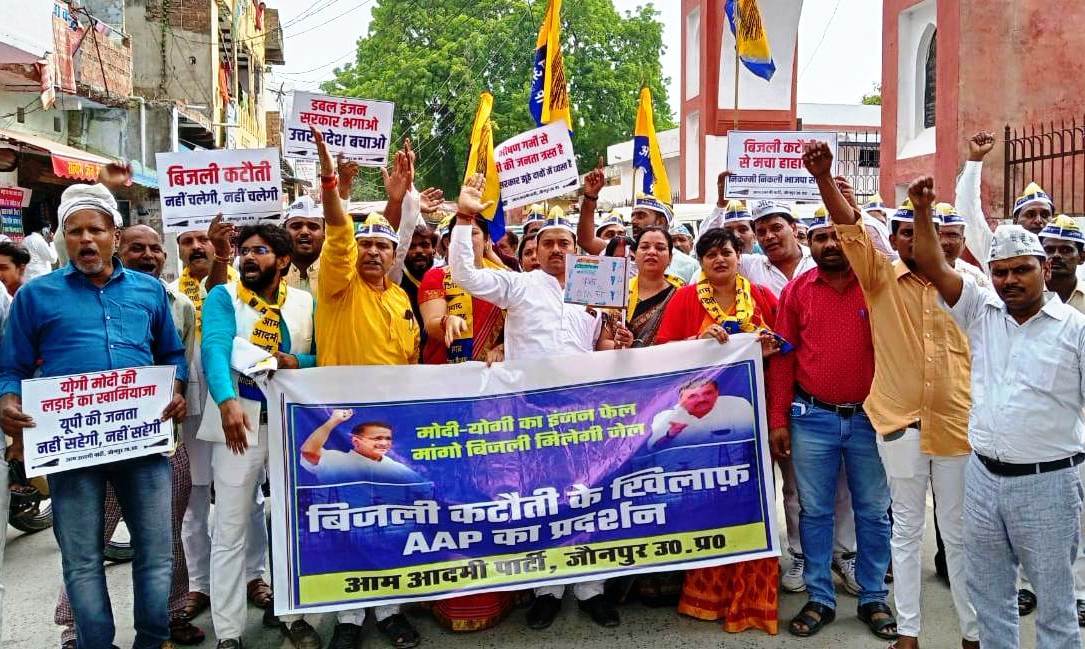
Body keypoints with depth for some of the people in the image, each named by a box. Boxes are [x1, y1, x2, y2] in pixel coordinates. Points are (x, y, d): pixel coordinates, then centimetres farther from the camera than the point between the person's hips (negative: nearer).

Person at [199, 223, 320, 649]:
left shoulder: (305, 303, 8)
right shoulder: (222, 296, -2)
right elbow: (215, 348, -19)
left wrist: (294, 362, -14)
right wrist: (226, 402, -36)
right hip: (238, 422, -3)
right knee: (230, 532, 3)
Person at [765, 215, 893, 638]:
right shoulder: (796, 291, 2)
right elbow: (783, 357, 1)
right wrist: (777, 420, -2)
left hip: (870, 417, 0)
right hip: (812, 418, 1)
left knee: (873, 511, 11)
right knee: (814, 512, 8)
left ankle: (874, 596, 27)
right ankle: (819, 599, 21)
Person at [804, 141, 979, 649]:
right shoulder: (881, 278, 1)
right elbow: (850, 229, -14)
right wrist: (824, 178, -28)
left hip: (956, 421, 2)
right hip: (900, 420, -1)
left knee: (959, 532, 12)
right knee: (907, 528, 10)